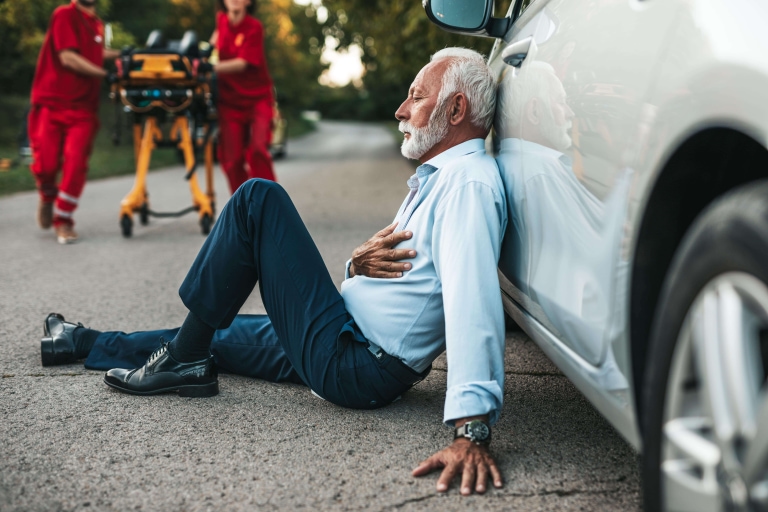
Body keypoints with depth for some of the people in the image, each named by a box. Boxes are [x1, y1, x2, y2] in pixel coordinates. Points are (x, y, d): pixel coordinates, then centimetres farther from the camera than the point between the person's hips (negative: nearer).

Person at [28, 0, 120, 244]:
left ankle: (63, 220, 5)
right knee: (46, 164, -11)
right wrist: (106, 73, -14)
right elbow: (68, 58, -14)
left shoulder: (97, 24, 14)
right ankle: (48, 195, 25)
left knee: (75, 163, -11)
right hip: (50, 104, -4)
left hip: (82, 108, 4)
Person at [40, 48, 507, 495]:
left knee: (258, 198, -10)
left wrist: (472, 429, -41)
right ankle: (81, 343, 44)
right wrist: (360, 265, -7)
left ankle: (184, 360, 0)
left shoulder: (469, 183, -17)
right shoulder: (437, 178, 16)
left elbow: (473, 305, -31)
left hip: (349, 368, -10)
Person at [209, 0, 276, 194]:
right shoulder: (221, 19, 4)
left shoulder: (254, 27, -12)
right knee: (231, 159, -2)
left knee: (258, 149, -21)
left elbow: (242, 63, -21)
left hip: (257, 98, -4)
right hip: (230, 100, 4)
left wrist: (211, 68, -33)